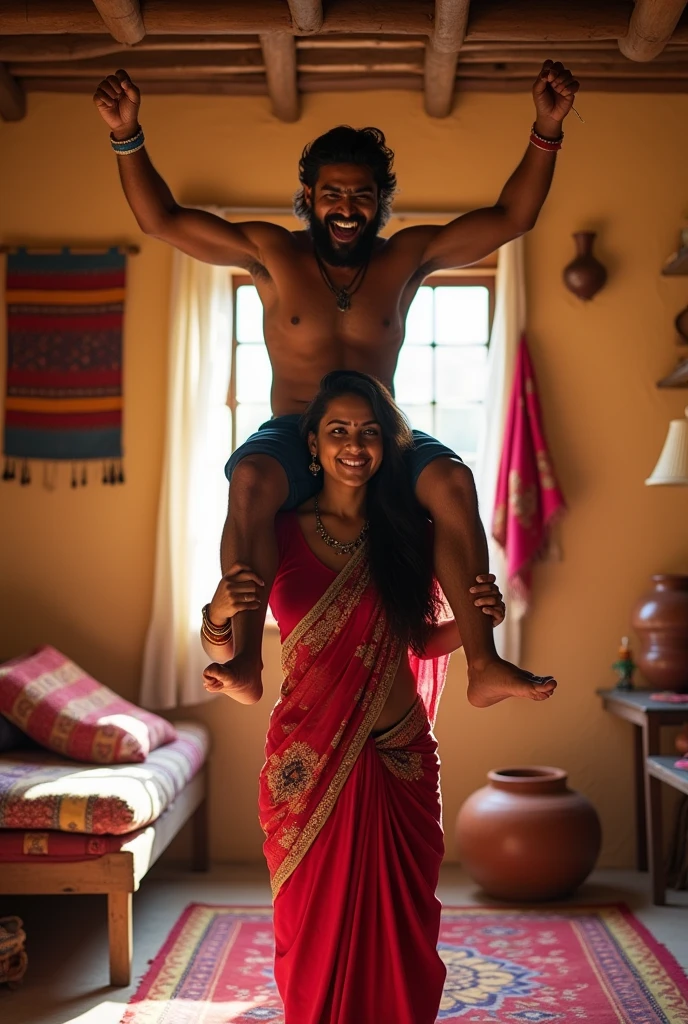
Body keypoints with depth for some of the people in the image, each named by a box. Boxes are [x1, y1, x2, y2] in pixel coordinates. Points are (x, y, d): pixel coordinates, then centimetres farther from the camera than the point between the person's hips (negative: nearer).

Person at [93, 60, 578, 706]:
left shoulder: (408, 256, 8)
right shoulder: (272, 254, 5)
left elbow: (511, 217, 7)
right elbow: (161, 220, 2)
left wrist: (546, 131, -2)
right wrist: (127, 137, -9)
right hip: (291, 435, -1)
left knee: (452, 480, -29)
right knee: (250, 479, -36)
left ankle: (483, 664, -28)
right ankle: (245, 659, -34)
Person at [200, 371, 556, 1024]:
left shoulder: (408, 532, 3)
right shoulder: (279, 532, -2)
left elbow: (423, 640, 10)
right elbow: (221, 651, -1)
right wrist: (219, 616, -22)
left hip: (400, 758, 2)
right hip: (308, 760, -1)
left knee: (400, 926, 10)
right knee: (314, 926, 9)